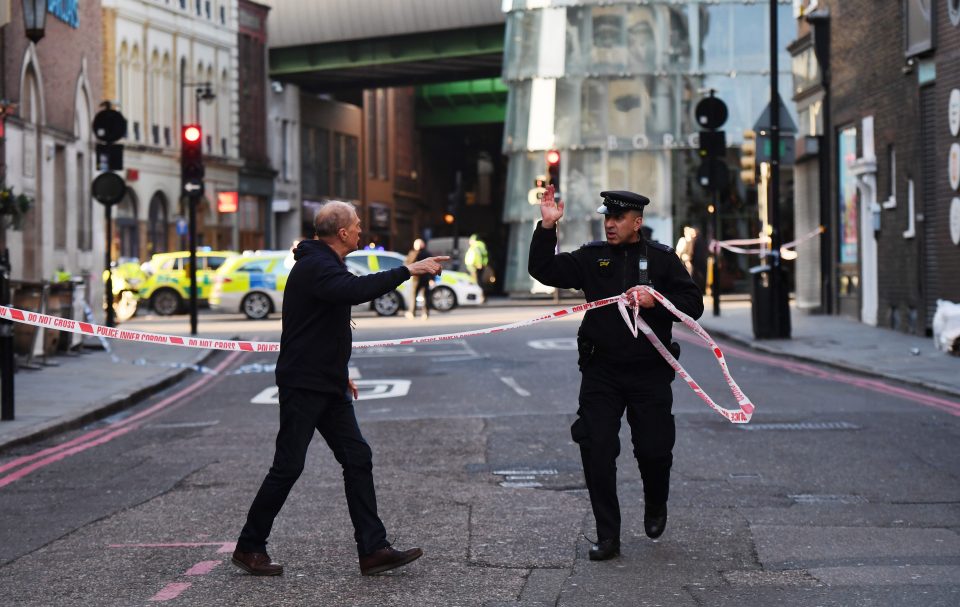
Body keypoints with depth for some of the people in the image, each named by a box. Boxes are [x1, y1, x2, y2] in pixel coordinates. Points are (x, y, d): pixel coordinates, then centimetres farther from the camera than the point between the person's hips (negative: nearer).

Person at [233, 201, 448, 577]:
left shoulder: (324, 264, 17)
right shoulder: (315, 267, -17)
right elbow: (356, 290, -36)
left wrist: (340, 372, 24)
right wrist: (408, 271, -33)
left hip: (328, 385, 10)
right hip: (303, 386, -10)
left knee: (357, 459, 3)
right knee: (288, 467, -4)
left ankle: (373, 550, 2)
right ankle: (249, 548, 8)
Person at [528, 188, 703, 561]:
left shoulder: (662, 259, 3)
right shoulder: (592, 257, 7)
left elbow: (694, 305, 1)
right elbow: (544, 270, 1)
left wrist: (656, 300, -15)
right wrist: (547, 227, -10)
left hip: (649, 372, -1)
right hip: (601, 372, 1)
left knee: (654, 450, 4)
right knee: (596, 450, -5)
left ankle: (655, 509, 37)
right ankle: (607, 536, 4)